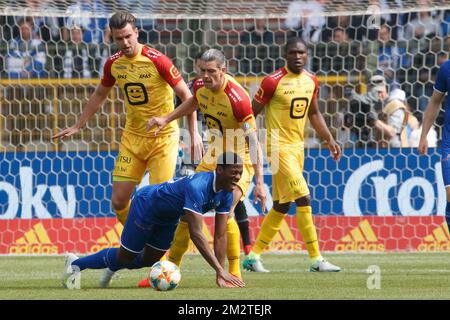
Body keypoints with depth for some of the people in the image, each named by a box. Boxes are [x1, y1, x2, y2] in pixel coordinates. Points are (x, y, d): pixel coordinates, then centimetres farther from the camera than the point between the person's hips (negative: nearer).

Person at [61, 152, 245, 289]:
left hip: (169, 217, 8)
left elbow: (220, 235, -13)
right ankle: (76, 264, 26)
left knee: (150, 260, 17)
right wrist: (220, 270, -52)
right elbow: (195, 234, -48)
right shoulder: (197, 187, -43)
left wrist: (220, 275, -20)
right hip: (146, 204, -8)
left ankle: (112, 266, 44)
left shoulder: (225, 194, -18)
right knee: (125, 257, 5)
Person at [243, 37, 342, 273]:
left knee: (282, 205, 11)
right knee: (303, 199, -14)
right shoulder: (273, 81, -13)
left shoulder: (310, 81, 7)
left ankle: (254, 256, 20)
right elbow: (252, 113, -9)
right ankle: (316, 259, -11)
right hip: (279, 147, -8)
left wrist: (329, 139, 13)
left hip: (298, 147, 8)